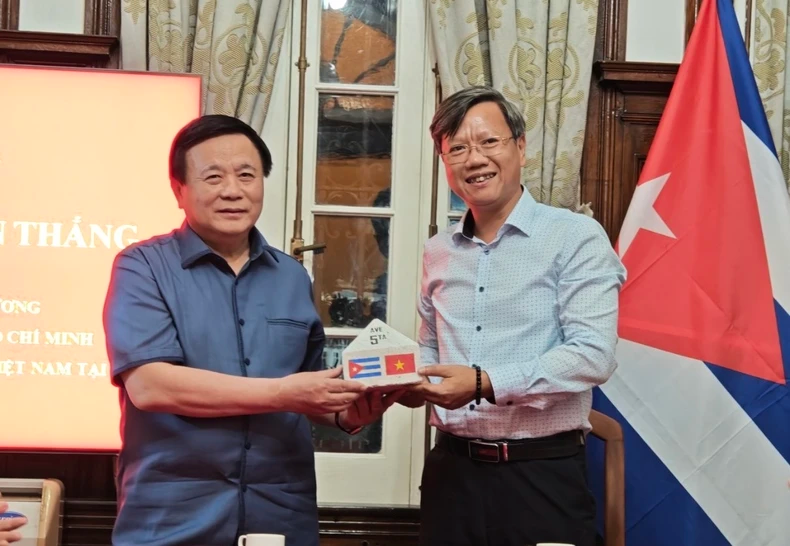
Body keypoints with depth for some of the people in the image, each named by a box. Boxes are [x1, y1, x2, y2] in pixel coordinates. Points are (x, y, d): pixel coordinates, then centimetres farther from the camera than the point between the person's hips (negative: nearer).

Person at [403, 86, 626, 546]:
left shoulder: (576, 238, -7)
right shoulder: (438, 252, 11)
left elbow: (592, 355, -16)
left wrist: (486, 383, -22)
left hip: (543, 473, -5)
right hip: (451, 469, 5)